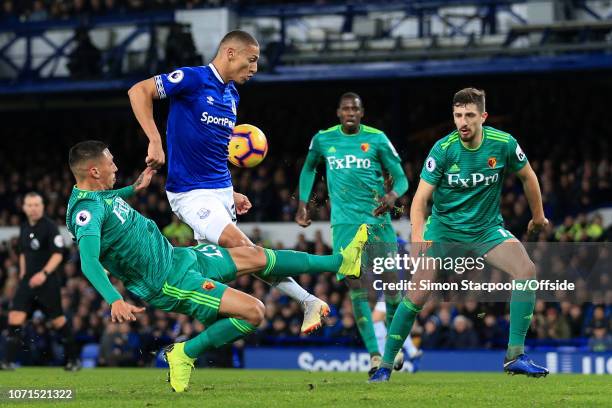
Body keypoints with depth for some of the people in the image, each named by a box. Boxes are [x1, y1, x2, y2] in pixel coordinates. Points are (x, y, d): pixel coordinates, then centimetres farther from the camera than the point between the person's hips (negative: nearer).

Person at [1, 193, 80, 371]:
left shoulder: (50, 226, -10)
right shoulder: (24, 227, 10)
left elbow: (58, 254, -16)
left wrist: (44, 273, -27)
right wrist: (23, 273, 16)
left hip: (48, 281, -5)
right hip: (28, 281, 5)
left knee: (58, 320, 3)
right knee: (15, 317, -9)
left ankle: (73, 359, 19)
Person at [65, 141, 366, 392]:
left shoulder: (99, 195, 3)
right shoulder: (86, 210, -26)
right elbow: (89, 262, -40)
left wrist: (134, 189, 26)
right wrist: (114, 300, -53)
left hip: (174, 255, 10)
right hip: (167, 282, -10)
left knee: (253, 255, 17)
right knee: (253, 311, -16)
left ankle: (340, 262, 30)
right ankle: (185, 354, -1)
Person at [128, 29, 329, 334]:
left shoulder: (231, 95, 14)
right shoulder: (194, 79, -11)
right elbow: (139, 91, -15)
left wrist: (231, 193, 19)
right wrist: (155, 141, -23)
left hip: (222, 191, 9)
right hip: (192, 193, -9)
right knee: (242, 247, -21)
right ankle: (307, 301, -20)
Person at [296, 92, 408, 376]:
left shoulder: (377, 139, -2)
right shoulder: (323, 140, 4)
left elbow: (401, 178, 0)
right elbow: (308, 169, 24)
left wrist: (393, 195, -22)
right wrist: (302, 204, 15)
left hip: (378, 220, 0)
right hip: (345, 222, 0)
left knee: (391, 282, 3)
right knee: (357, 286, -11)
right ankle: (374, 354, -12)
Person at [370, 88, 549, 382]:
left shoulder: (503, 144, -12)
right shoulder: (443, 149, -17)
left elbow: (527, 176, 8)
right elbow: (421, 197, -16)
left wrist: (538, 216, 18)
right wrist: (418, 237, -32)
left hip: (487, 228, 2)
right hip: (444, 227, -2)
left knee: (527, 270, -22)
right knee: (417, 294, -13)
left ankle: (514, 356, -15)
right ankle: (385, 365, 3)